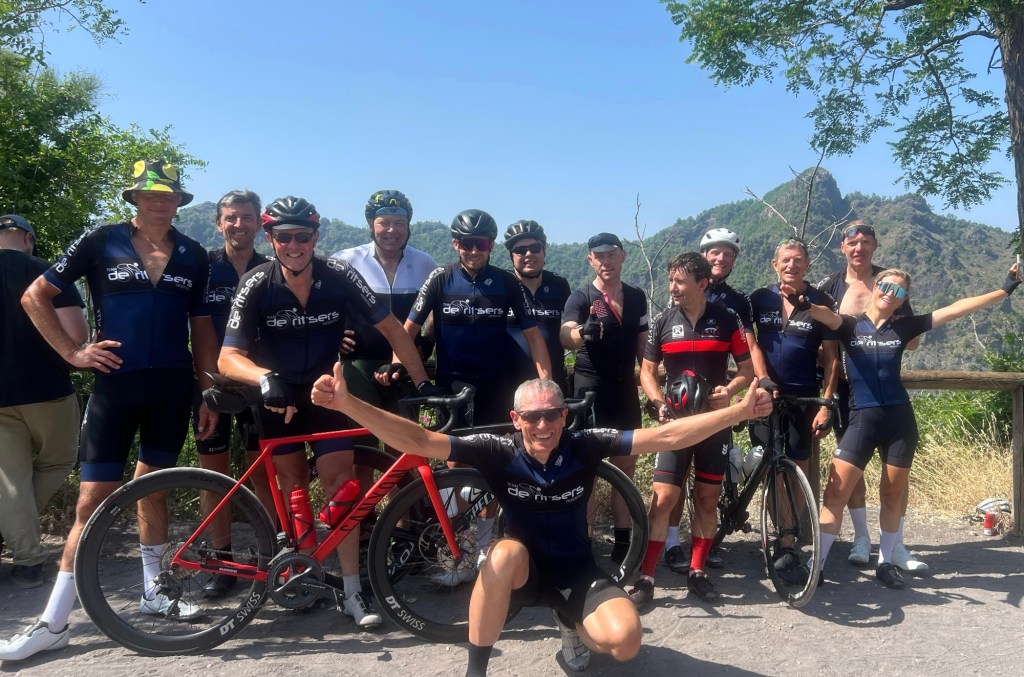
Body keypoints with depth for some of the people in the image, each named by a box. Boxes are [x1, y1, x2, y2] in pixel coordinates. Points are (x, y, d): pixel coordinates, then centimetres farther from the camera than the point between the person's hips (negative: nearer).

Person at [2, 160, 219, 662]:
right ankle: (53, 622, 9)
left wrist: (209, 393, 5)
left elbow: (201, 328, 9)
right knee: (94, 500, -2)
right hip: (115, 382, -2)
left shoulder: (193, 256, 6)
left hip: (172, 385, 3)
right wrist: (72, 352, -5)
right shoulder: (101, 242, -1)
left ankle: (152, 591, 30)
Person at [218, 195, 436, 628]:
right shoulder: (256, 284, -17)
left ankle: (352, 591, 0)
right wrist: (265, 377, -43)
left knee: (339, 482, -7)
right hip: (277, 394, 0)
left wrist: (423, 383, -16)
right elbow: (228, 357, -23)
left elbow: (391, 329, -12)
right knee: (293, 484, 5)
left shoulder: (340, 276, -17)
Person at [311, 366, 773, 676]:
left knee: (625, 640, -24)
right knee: (507, 552, -36)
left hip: (576, 571, 1)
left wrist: (741, 411, -24)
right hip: (522, 572, -1)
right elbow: (418, 441, -28)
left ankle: (572, 628, 14)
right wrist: (347, 402, -39)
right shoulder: (500, 453, -20)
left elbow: (667, 437, -19)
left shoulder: (585, 448, -17)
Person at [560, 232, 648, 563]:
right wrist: (585, 331, -48)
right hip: (591, 389, -5)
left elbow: (642, 345, 13)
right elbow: (566, 339, -26)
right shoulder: (580, 298, -8)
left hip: (626, 390, 5)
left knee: (626, 467, 10)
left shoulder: (637, 297, 7)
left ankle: (623, 540, 20)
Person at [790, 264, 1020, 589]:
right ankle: (817, 563, 0)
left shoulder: (904, 327, 7)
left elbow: (956, 309, 7)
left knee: (893, 495, 11)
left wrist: (1005, 290, 6)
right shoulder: (850, 325, -1)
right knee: (835, 493, -8)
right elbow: (827, 315, -23)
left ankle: (886, 562, 27)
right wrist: (804, 305, -45)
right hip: (862, 418, -3)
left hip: (900, 419, 3)